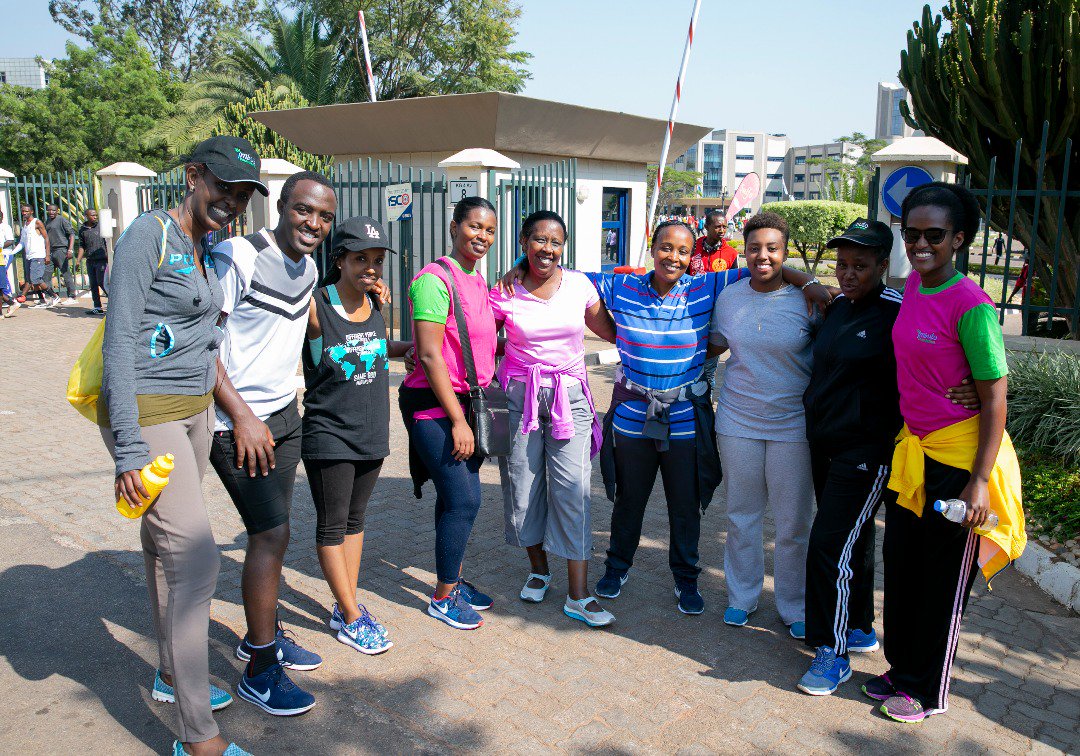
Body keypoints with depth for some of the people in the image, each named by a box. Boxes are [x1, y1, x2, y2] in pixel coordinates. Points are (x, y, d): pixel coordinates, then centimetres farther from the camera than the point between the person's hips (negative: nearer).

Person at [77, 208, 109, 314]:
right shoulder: (82, 229, 11)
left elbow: (107, 243, 2)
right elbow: (82, 246, 18)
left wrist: (109, 257, -4)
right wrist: (78, 260, 11)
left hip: (101, 260, -4)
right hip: (90, 261, 4)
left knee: (102, 283, -11)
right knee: (93, 285, 6)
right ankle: (97, 307, 11)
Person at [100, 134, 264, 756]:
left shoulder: (211, 250, 11)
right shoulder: (150, 234, -14)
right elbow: (119, 344, -17)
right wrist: (129, 450, -20)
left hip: (196, 411, 8)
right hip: (148, 414, -8)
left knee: (166, 543, 20)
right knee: (197, 560, -10)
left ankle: (172, 672, 37)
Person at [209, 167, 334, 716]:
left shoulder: (308, 267, 9)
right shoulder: (236, 256, -16)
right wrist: (242, 415, -19)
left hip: (285, 414, 8)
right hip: (237, 422, -8)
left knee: (270, 531, 14)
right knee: (271, 533, -10)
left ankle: (264, 635, 31)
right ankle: (258, 672, 3)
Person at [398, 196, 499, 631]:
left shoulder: (477, 281, 13)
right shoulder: (435, 279, -15)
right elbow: (430, 355, -19)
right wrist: (457, 420, -19)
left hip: (469, 400, 8)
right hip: (434, 404, -8)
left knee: (457, 496, 14)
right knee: (463, 500, -6)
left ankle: (452, 581, 29)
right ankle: (443, 598, 10)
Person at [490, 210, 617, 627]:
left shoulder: (579, 285, 2)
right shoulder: (505, 292, -3)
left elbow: (610, 331, 11)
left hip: (569, 396, 0)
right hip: (519, 395, 0)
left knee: (573, 490, -6)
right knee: (522, 487, 7)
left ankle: (578, 596, 3)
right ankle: (539, 568, 33)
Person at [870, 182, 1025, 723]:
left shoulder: (971, 305, -19)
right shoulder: (913, 284, 3)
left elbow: (995, 399, -18)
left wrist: (979, 482, -20)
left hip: (959, 457, -7)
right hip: (913, 447, 7)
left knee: (944, 580, 8)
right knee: (901, 565, 17)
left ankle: (928, 691, 26)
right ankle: (902, 668, 36)